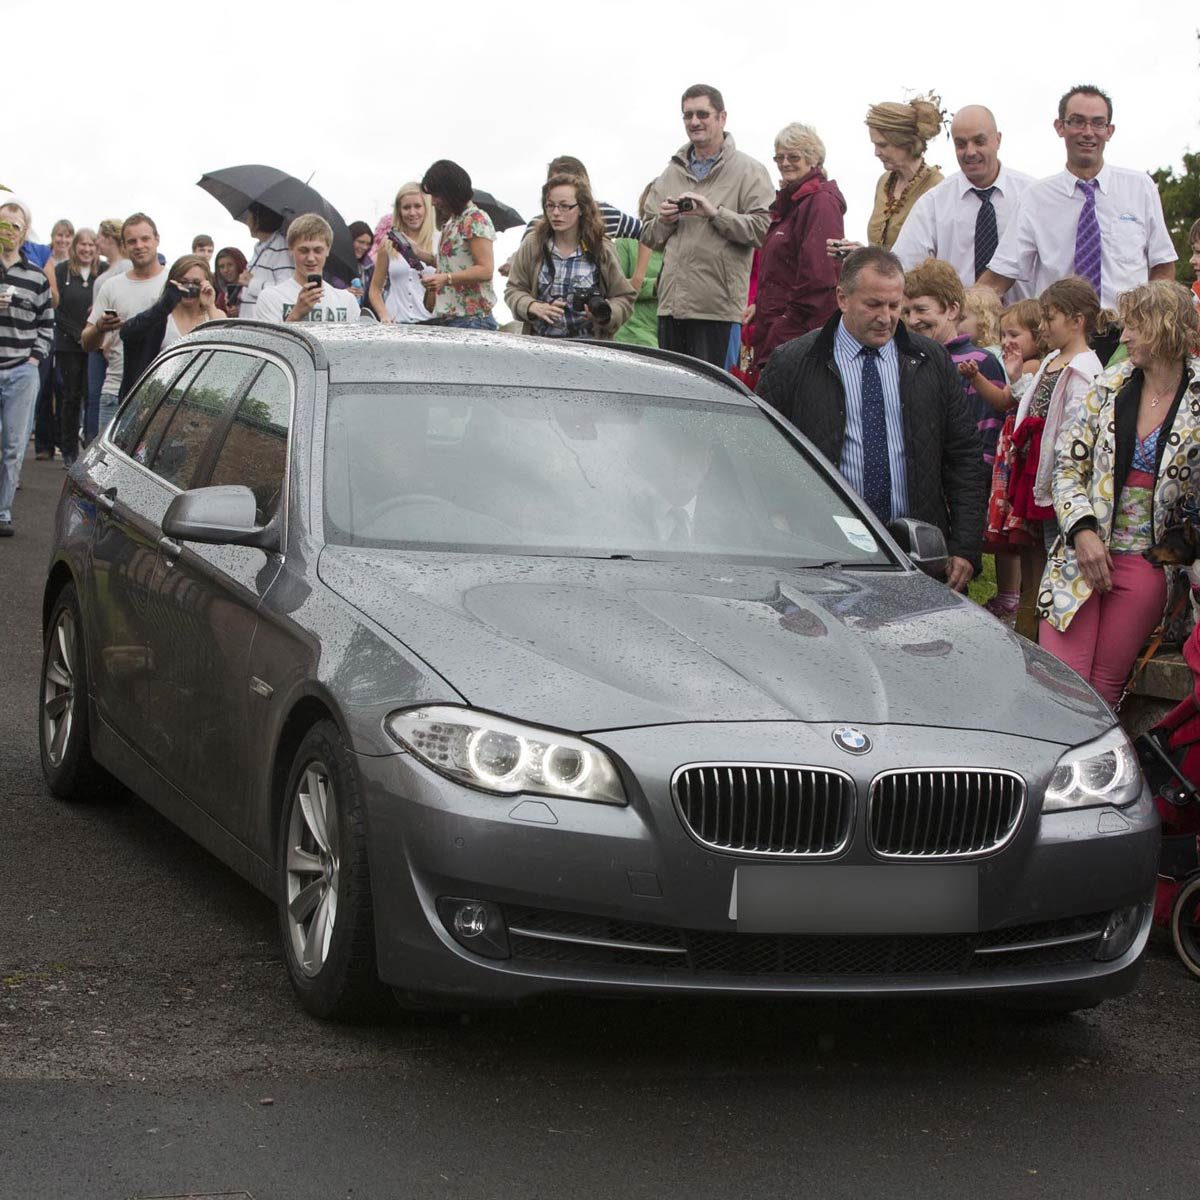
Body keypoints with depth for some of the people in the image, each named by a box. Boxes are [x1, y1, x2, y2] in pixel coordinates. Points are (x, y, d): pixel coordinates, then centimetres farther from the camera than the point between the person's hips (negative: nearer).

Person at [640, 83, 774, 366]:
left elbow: (764, 228, -11)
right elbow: (649, 237, 22)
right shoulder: (671, 173, 19)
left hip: (718, 310, -6)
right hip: (671, 303, 6)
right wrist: (664, 220, 0)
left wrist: (715, 213, -16)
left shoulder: (749, 171, 2)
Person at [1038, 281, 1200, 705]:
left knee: (1106, 684, 4)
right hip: (1083, 551, 2)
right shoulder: (1109, 387, 6)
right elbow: (1068, 464, 6)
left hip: (1148, 562, -2)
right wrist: (1082, 530, -7)